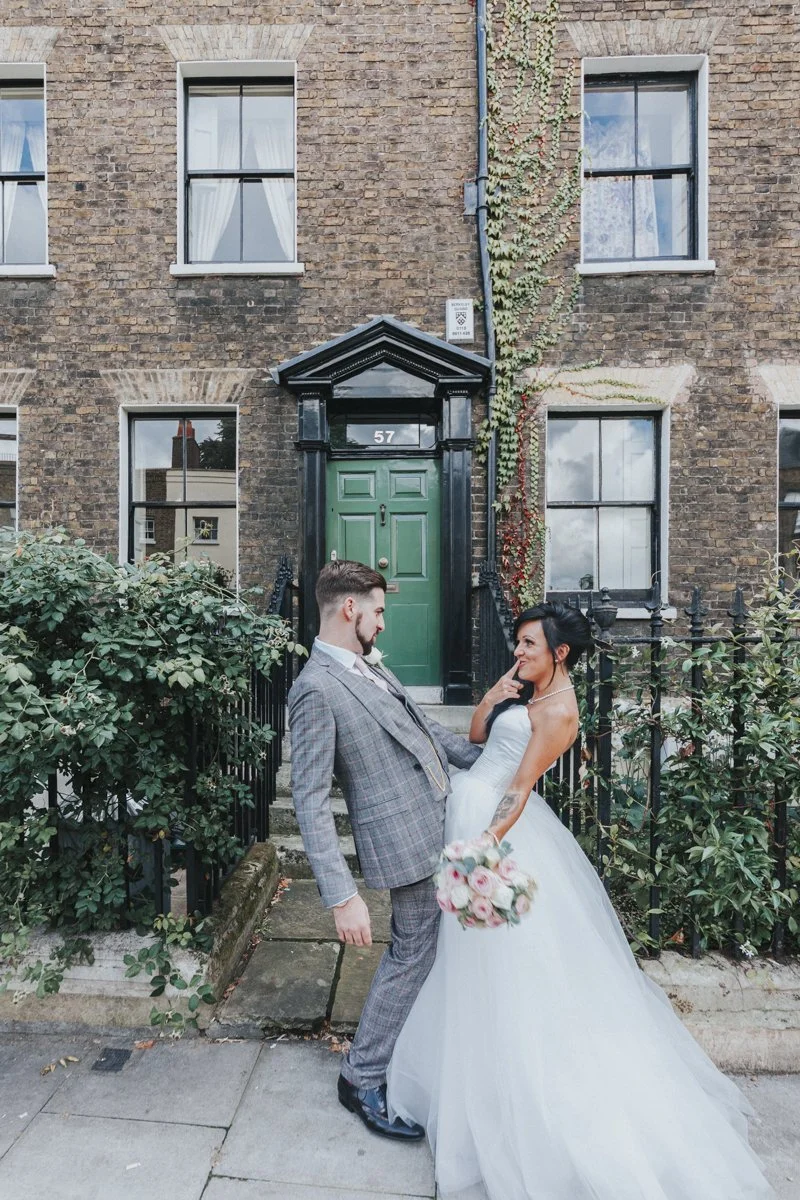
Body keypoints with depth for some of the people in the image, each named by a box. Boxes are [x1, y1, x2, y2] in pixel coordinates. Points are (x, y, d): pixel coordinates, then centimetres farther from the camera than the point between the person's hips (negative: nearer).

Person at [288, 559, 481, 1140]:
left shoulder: (371, 670, 7)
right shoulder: (317, 688, -21)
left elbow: (426, 729, 15)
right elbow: (311, 801, -22)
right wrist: (343, 896, -24)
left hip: (438, 828, 9)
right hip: (407, 841, -9)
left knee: (412, 951, 26)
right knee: (414, 956, 10)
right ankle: (363, 1079, 32)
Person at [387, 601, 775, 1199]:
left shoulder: (557, 709, -20)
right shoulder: (529, 689, 6)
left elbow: (520, 789, -23)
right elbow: (477, 735, 10)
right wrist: (492, 695, -6)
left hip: (494, 820, -9)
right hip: (470, 807, 9)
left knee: (502, 958, 7)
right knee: (477, 955, 23)